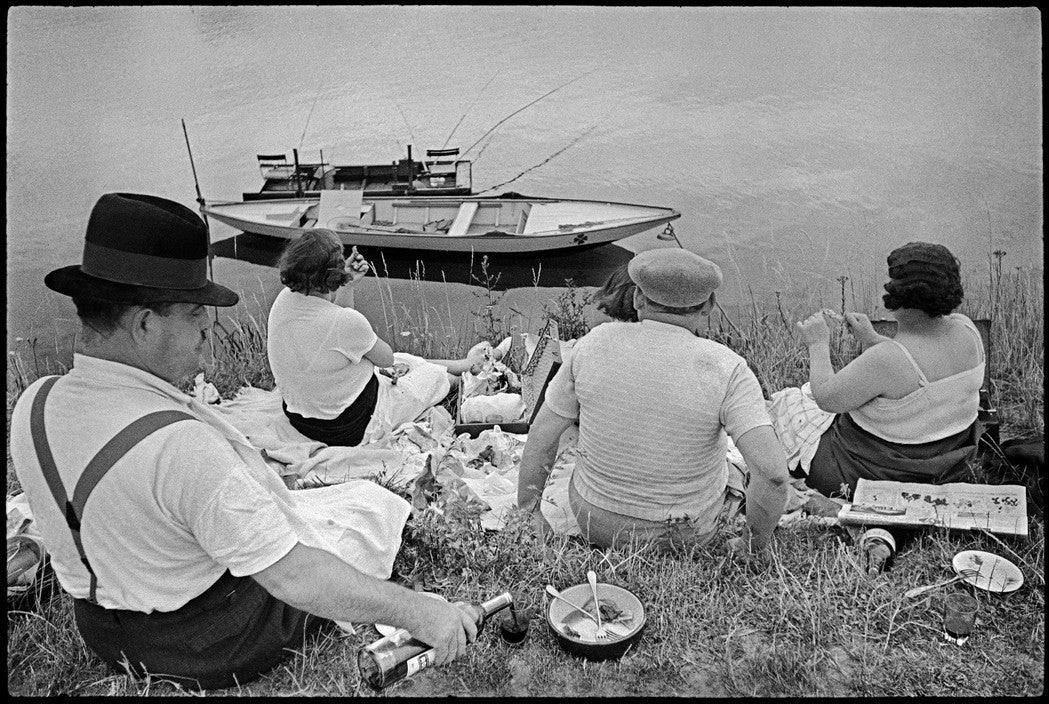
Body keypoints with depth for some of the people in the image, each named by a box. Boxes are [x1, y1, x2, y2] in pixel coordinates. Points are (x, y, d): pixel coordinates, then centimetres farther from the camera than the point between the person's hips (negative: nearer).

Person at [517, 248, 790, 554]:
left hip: (595, 519, 1)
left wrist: (528, 515, 4)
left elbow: (540, 437, -10)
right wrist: (753, 544, -11)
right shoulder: (726, 370, -22)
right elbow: (772, 471, -29)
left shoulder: (595, 344, -16)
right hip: (685, 532, -1)